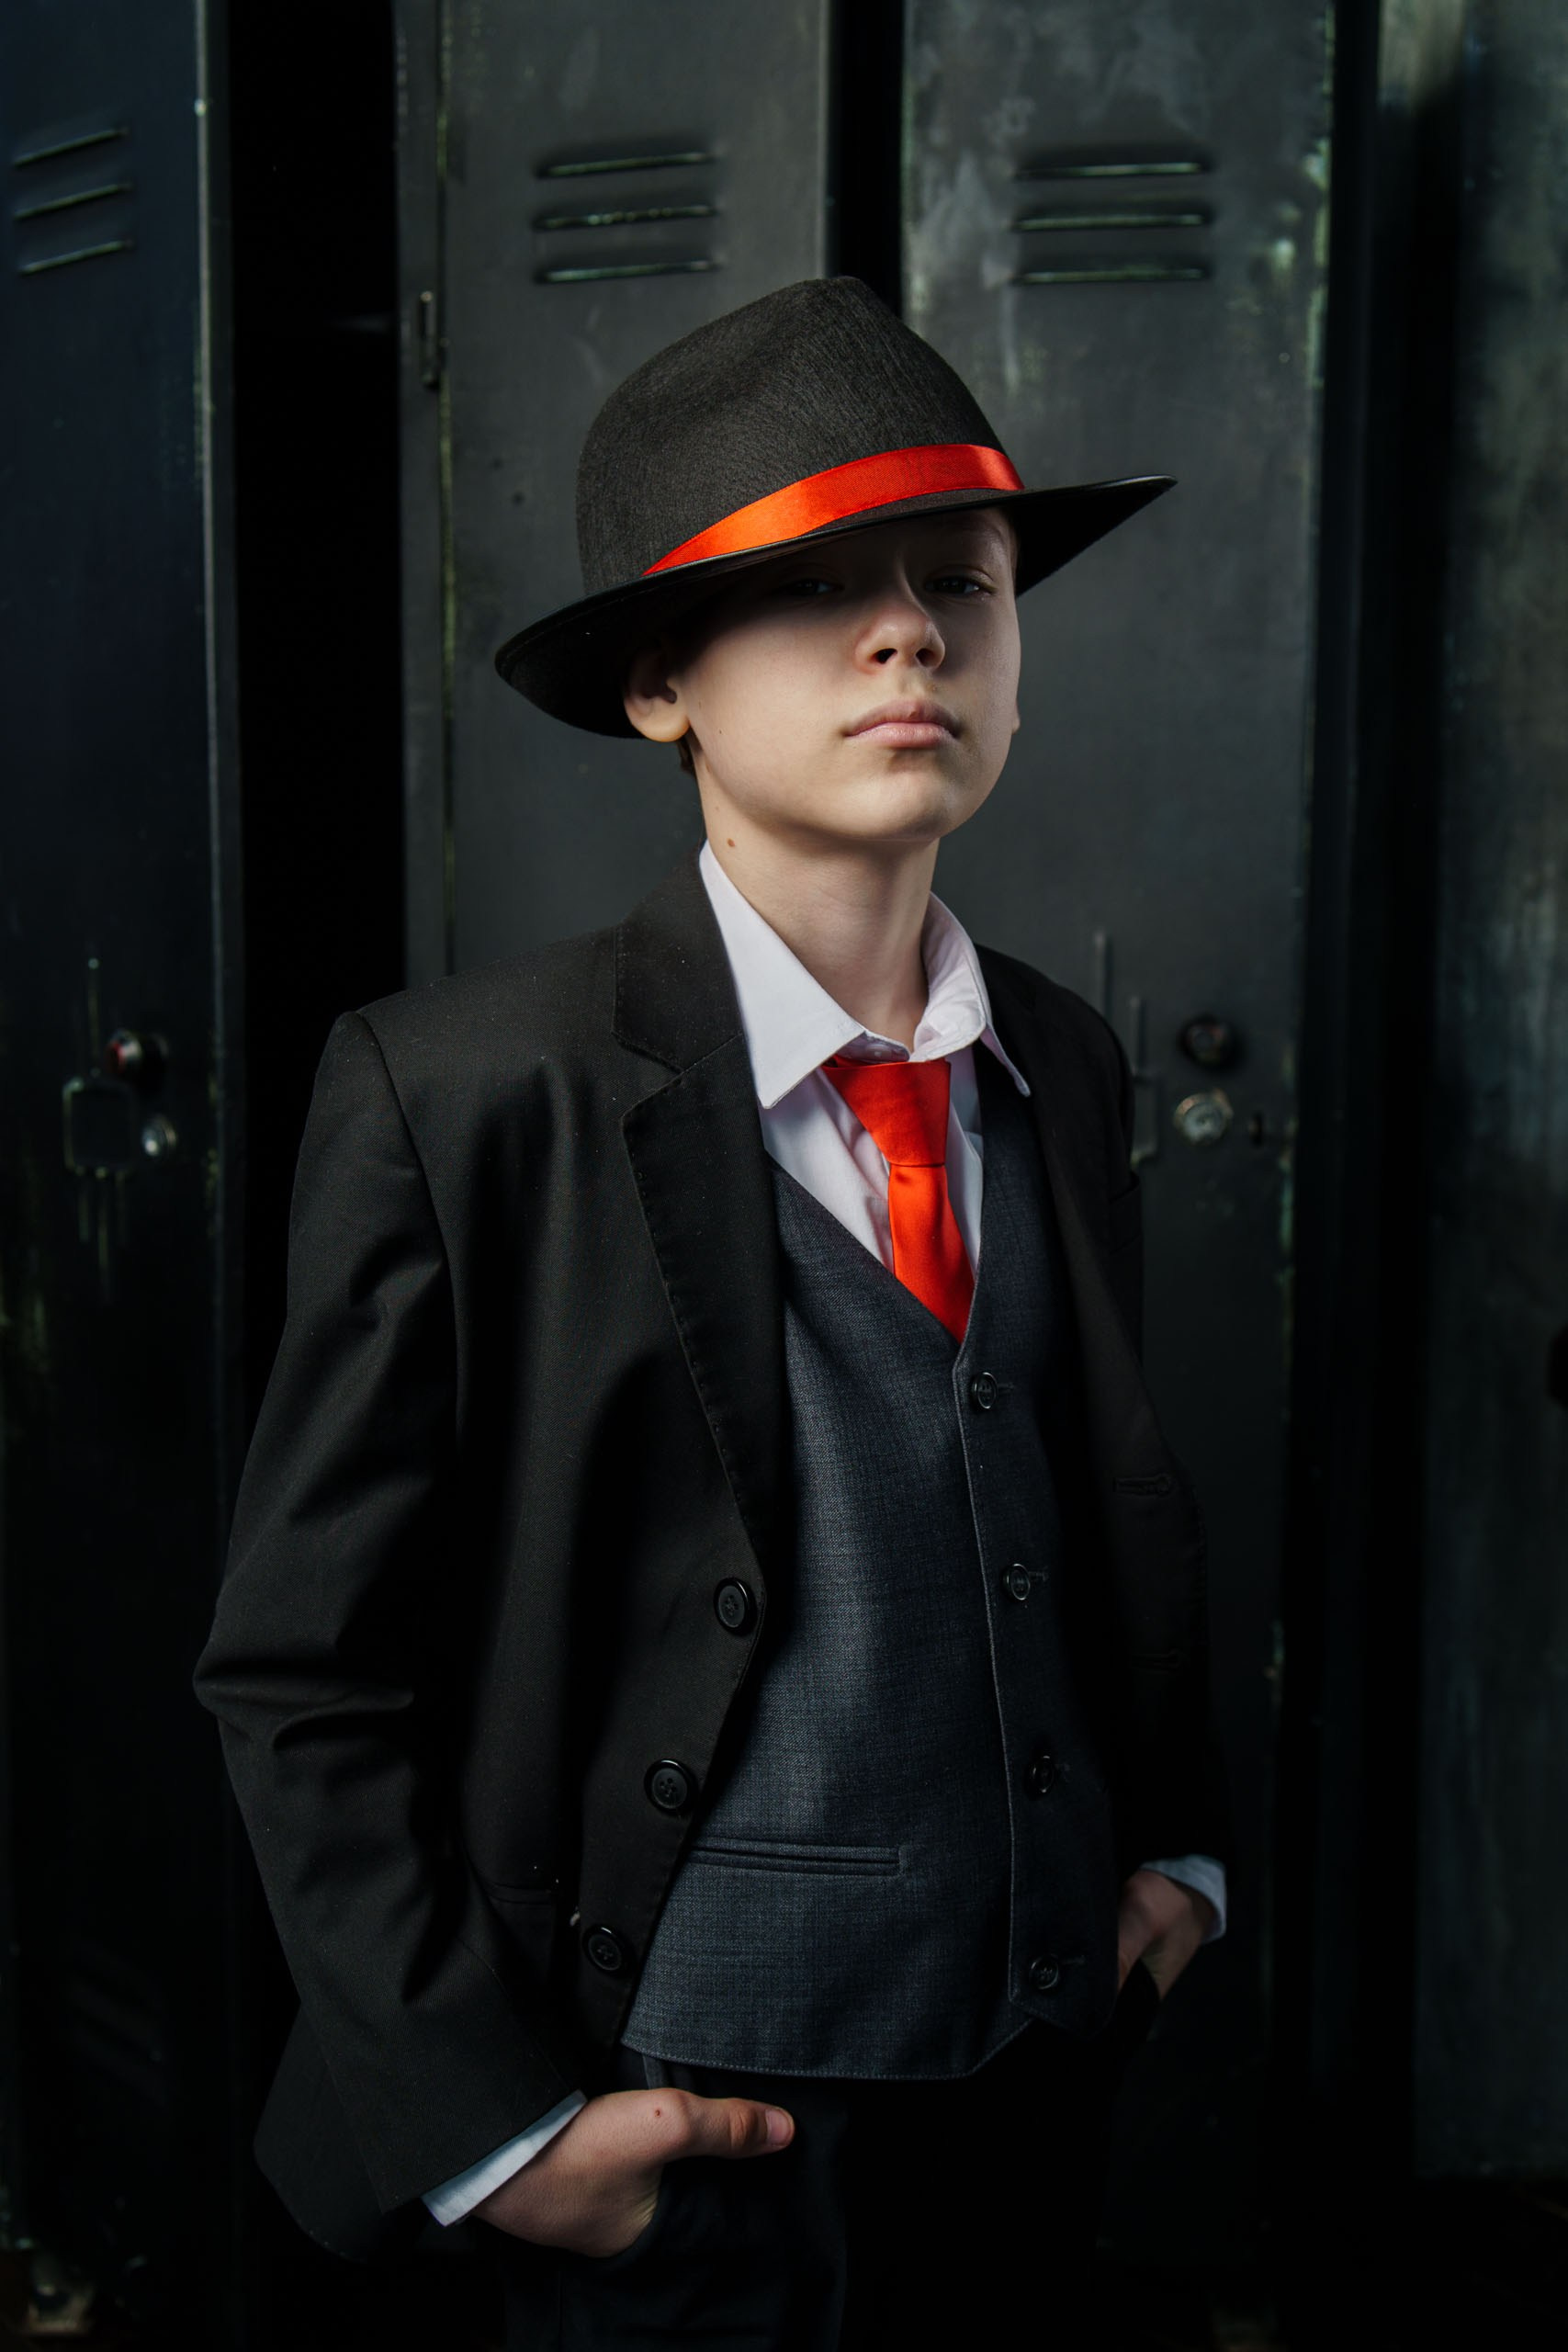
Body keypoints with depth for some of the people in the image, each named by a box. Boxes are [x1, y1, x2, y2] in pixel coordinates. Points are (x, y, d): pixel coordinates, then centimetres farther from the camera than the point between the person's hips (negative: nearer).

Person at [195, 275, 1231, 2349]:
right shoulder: (464, 1097, -16)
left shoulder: (1068, 1072, 2)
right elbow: (301, 1675, -12)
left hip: (1044, 2070, 6)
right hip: (693, 2123, -5)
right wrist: (487, 2120, -12)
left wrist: (1175, 1843, 7)